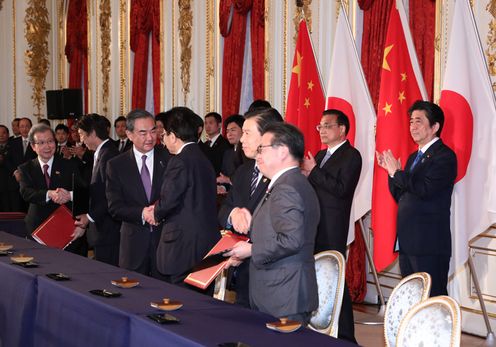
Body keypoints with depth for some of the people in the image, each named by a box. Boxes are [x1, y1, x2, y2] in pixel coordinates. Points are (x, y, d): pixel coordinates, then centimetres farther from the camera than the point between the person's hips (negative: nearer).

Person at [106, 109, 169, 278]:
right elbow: (115, 207, -1)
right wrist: (142, 213, -17)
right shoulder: (116, 165, 3)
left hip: (164, 238, 0)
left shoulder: (169, 159, 2)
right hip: (134, 242, 0)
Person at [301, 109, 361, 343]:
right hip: (313, 228, 8)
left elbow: (341, 188, -18)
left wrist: (313, 171, -14)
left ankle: (345, 336, 2)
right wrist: (306, 176, 1)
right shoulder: (320, 155, 20)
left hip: (332, 231, -8)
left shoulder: (351, 156, -6)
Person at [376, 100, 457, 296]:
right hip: (407, 243, 9)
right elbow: (400, 197, 17)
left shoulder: (444, 156, -9)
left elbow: (425, 189, -22)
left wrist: (396, 172, -12)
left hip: (429, 245, -9)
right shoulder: (414, 157, 19)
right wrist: (391, 170, 4)